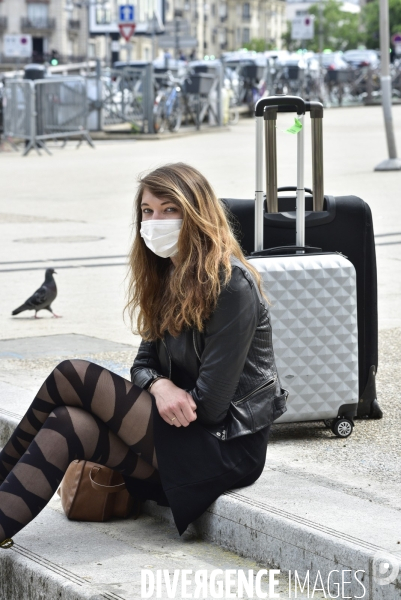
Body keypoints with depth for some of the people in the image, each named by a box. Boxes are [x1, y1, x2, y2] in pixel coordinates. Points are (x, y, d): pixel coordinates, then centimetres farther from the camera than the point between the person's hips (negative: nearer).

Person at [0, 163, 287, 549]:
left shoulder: (230, 283, -16)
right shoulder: (168, 278, 12)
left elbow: (210, 403, -19)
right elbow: (144, 363, 12)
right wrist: (159, 386, -12)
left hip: (228, 447, -8)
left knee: (71, 375, -15)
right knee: (67, 424, -17)